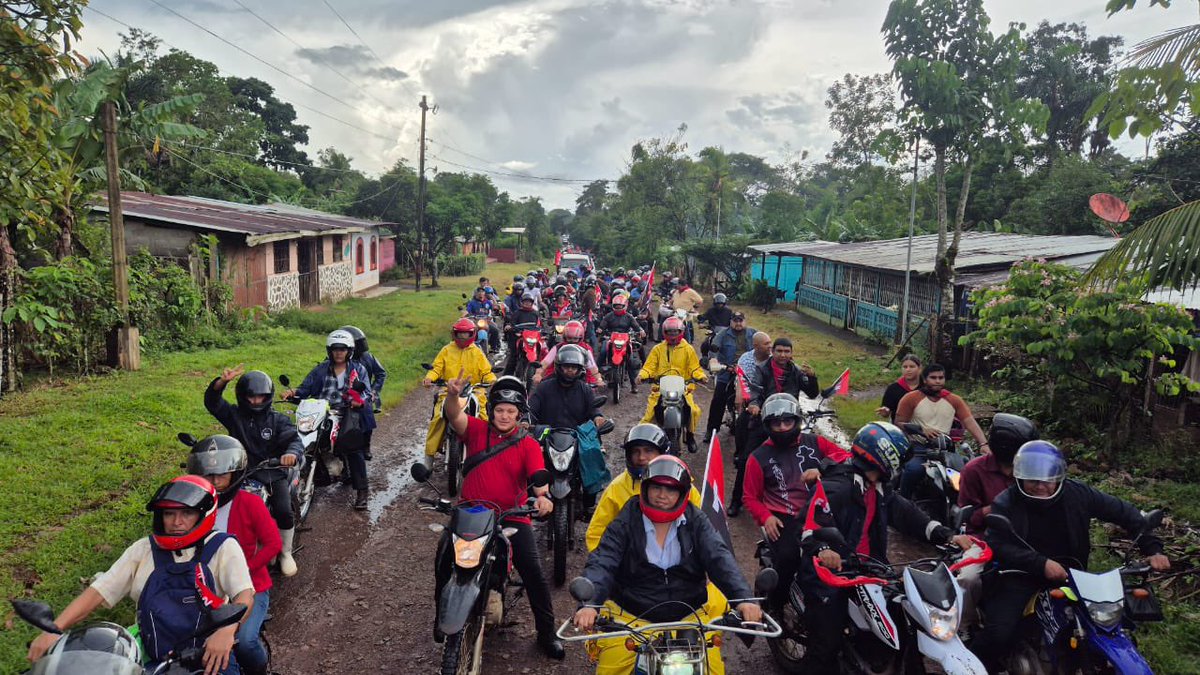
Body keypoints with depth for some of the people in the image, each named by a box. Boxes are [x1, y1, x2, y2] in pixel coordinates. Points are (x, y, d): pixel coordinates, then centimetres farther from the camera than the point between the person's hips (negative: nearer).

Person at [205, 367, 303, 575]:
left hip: (273, 474, -1)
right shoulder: (234, 415, 7)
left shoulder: (278, 420, 2)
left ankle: (286, 553, 7)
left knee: (284, 512, -18)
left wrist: (292, 453, -38)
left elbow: (294, 440, -13)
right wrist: (222, 382, -26)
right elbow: (212, 401, -6)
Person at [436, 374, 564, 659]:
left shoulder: (529, 445, 2)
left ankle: (547, 633, 11)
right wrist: (453, 394, -39)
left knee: (534, 573, -9)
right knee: (445, 556, -19)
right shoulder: (477, 430, 3)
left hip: (513, 517, 0)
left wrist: (543, 497, -36)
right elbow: (454, 415, -16)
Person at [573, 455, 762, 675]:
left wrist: (743, 597, -30)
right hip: (631, 616, -1)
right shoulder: (625, 522, -4)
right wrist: (589, 603, -34)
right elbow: (601, 563, -15)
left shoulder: (696, 521, 0)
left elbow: (720, 559, -12)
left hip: (689, 615, 1)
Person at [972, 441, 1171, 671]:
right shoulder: (1006, 503, -10)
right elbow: (996, 545, -18)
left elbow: (1124, 512, 7)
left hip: (1067, 573, 4)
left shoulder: (1077, 494, -2)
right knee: (1000, 633, -24)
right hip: (1021, 575, -4)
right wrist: (1041, 563, -30)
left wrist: (1153, 549, -5)